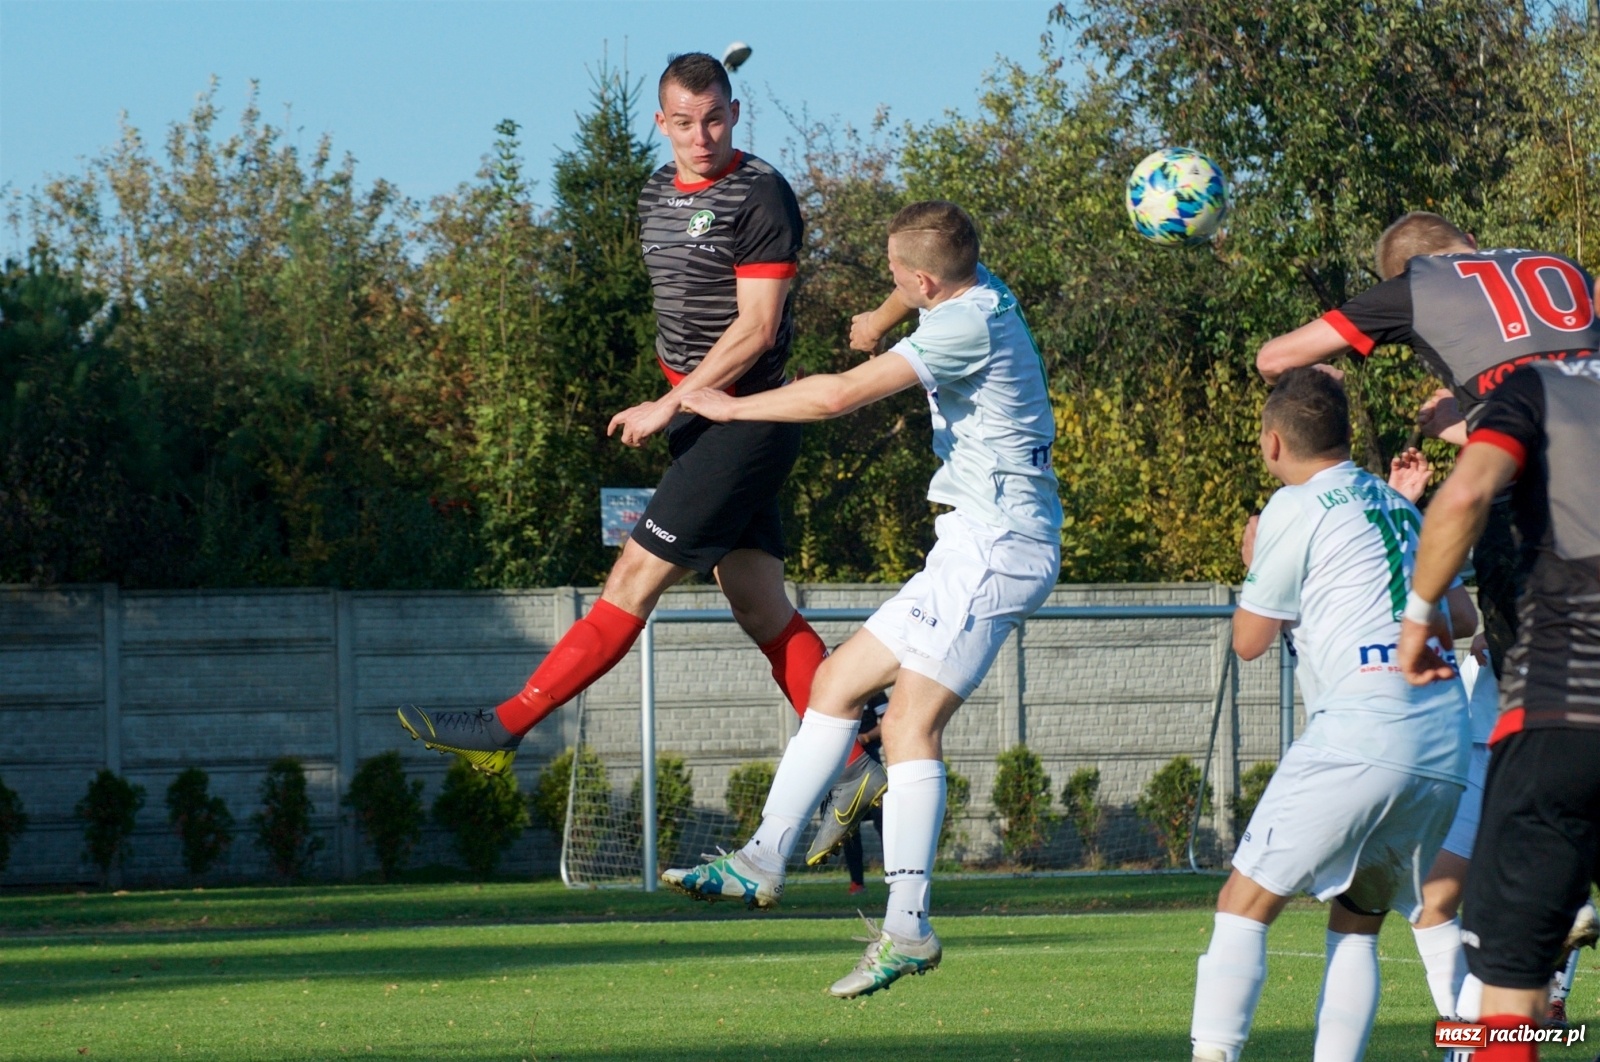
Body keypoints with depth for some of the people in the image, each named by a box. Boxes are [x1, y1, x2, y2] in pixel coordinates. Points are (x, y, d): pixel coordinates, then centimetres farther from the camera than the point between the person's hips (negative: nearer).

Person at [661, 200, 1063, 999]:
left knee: (911, 723, -15)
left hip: (994, 543, -10)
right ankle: (764, 861, 12)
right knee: (838, 680, 11)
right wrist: (881, 324, 60)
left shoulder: (965, 326, -18)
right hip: (975, 546, 10)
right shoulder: (979, 294, 11)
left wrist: (731, 407, -13)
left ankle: (907, 926, -20)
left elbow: (841, 394, -24)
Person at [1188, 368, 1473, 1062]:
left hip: (1362, 732, -7)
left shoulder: (1298, 509, 1)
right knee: (1358, 924, 17)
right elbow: (1460, 614, 34)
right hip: (1448, 747, 7)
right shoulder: (1400, 509, 22)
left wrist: (1253, 561, 26)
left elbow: (1249, 640, 9)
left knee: (1245, 905, -3)